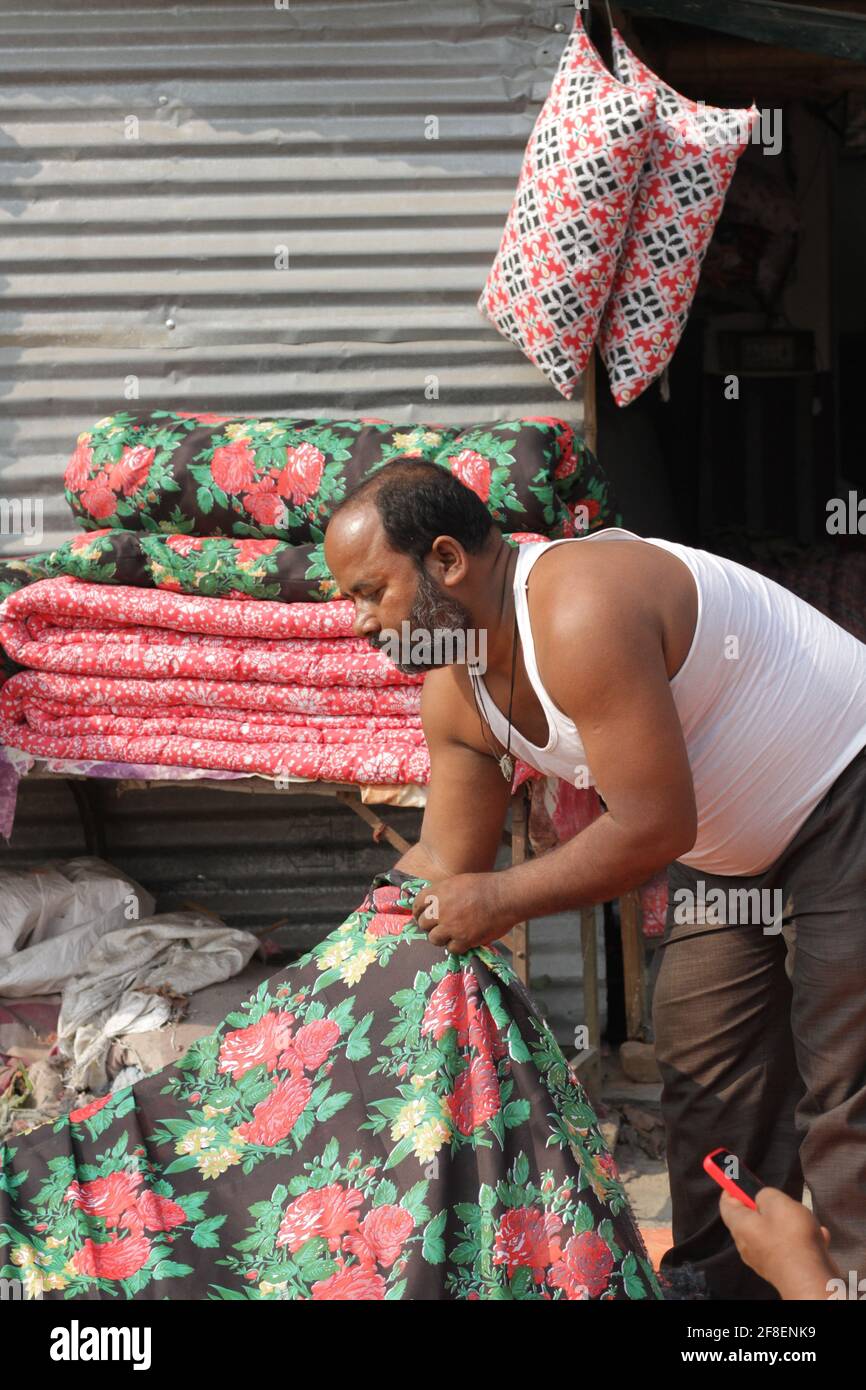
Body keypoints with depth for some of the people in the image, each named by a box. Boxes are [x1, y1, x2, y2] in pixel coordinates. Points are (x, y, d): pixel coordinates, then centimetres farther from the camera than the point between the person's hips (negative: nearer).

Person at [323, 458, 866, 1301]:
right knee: (707, 1076, 12)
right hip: (734, 846, 9)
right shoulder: (456, 694, -3)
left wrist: (503, 901, -21)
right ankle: (716, 1279, 23)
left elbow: (653, 828, -32)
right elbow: (443, 863, 5)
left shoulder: (581, 613, -32)